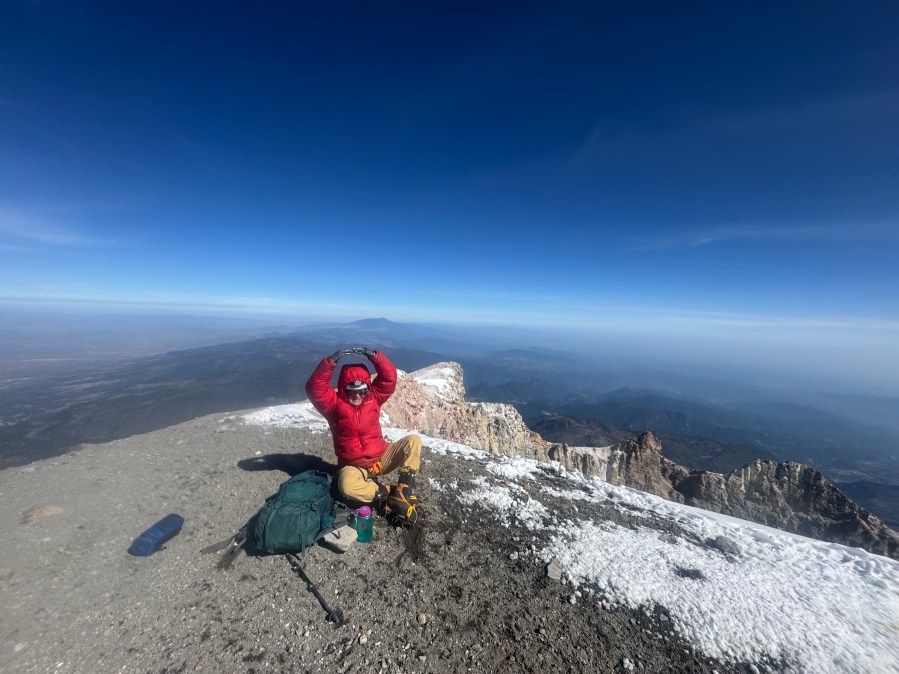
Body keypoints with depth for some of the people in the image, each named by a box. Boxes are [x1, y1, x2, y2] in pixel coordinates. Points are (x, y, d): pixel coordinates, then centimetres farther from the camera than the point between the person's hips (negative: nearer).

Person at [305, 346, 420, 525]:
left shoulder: (373, 398, -2)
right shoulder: (334, 404, -8)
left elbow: (389, 377, -12)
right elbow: (315, 388, -24)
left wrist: (374, 356, -24)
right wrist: (331, 361, -35)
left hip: (382, 457, 2)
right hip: (354, 466, -2)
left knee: (414, 440, -16)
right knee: (346, 487, -36)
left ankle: (404, 487, -20)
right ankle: (391, 495, -21)